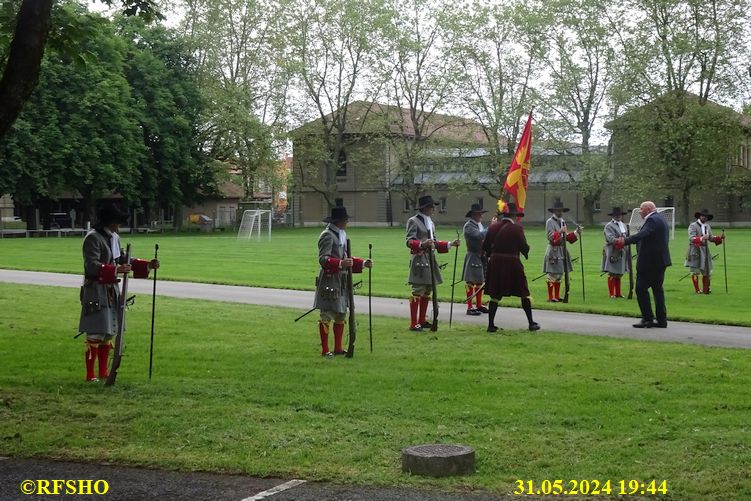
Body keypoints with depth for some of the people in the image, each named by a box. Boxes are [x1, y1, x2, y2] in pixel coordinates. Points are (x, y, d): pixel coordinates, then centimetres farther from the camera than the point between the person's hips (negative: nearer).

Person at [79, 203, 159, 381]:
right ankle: (90, 375, 2)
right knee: (95, 334, -6)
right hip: (96, 291, -9)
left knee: (109, 332, 13)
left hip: (111, 291, 9)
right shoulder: (93, 238, -15)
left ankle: (103, 373, 22)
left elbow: (123, 259, 18)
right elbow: (92, 266, -22)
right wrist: (116, 270, -32)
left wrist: (147, 265, 6)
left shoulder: (114, 238, 12)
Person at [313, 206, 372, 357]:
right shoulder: (327, 235, -13)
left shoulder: (342, 234, 16)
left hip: (341, 281, 9)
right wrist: (340, 264, -34)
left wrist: (363, 263, 11)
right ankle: (325, 350, 5)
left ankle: (338, 348, 22)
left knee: (341, 315, 13)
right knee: (327, 315, -2)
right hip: (329, 281, -9)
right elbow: (323, 259, -21)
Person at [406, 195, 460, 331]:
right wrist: (422, 245, -35)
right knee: (418, 291, -9)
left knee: (427, 292, 12)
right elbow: (409, 242, -16)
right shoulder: (413, 221, -7)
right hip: (419, 261, -9)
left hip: (430, 260, 9)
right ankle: (413, 324, -6)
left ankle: (422, 321, 21)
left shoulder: (430, 222, 21)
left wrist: (451, 244, 14)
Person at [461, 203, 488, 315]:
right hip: (473, 257, -9)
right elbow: (478, 236, -28)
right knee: (471, 282, -4)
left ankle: (479, 305, 23)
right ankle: (469, 308, -1)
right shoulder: (468, 226, -12)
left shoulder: (479, 225, 15)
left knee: (480, 281, 14)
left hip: (481, 257, 9)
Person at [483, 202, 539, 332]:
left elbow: (485, 247, 6)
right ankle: (531, 323, 13)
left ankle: (491, 324, 7)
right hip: (513, 264, -4)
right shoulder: (517, 228, -10)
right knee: (524, 293, 9)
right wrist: (525, 253, 13)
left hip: (495, 264, 4)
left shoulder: (493, 227, 3)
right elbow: (524, 247, -8)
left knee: (495, 295, 9)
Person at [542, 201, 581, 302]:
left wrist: (576, 232, 4)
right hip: (553, 251, -8)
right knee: (553, 275, -8)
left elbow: (568, 237, 17)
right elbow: (551, 237, -16)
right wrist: (560, 232, -29)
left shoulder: (563, 221, 17)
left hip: (562, 251, 8)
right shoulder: (550, 222, -7)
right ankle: (550, 297, -5)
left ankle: (557, 296, 17)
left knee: (559, 275, 11)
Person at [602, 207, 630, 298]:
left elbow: (627, 236, 14)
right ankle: (612, 294, 2)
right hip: (613, 252, -7)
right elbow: (610, 238, -20)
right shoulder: (609, 226, -7)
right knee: (612, 273, -3)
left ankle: (618, 293, 17)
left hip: (622, 252, 7)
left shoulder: (623, 225, 18)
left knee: (619, 274, 11)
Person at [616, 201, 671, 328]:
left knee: (641, 289, -6)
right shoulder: (659, 219, 19)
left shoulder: (652, 220, -14)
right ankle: (661, 319, 13)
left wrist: (625, 241, -37)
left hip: (650, 261, -10)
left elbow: (642, 235, -30)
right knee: (657, 289, 12)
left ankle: (647, 319, -7)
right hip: (660, 260, 10)